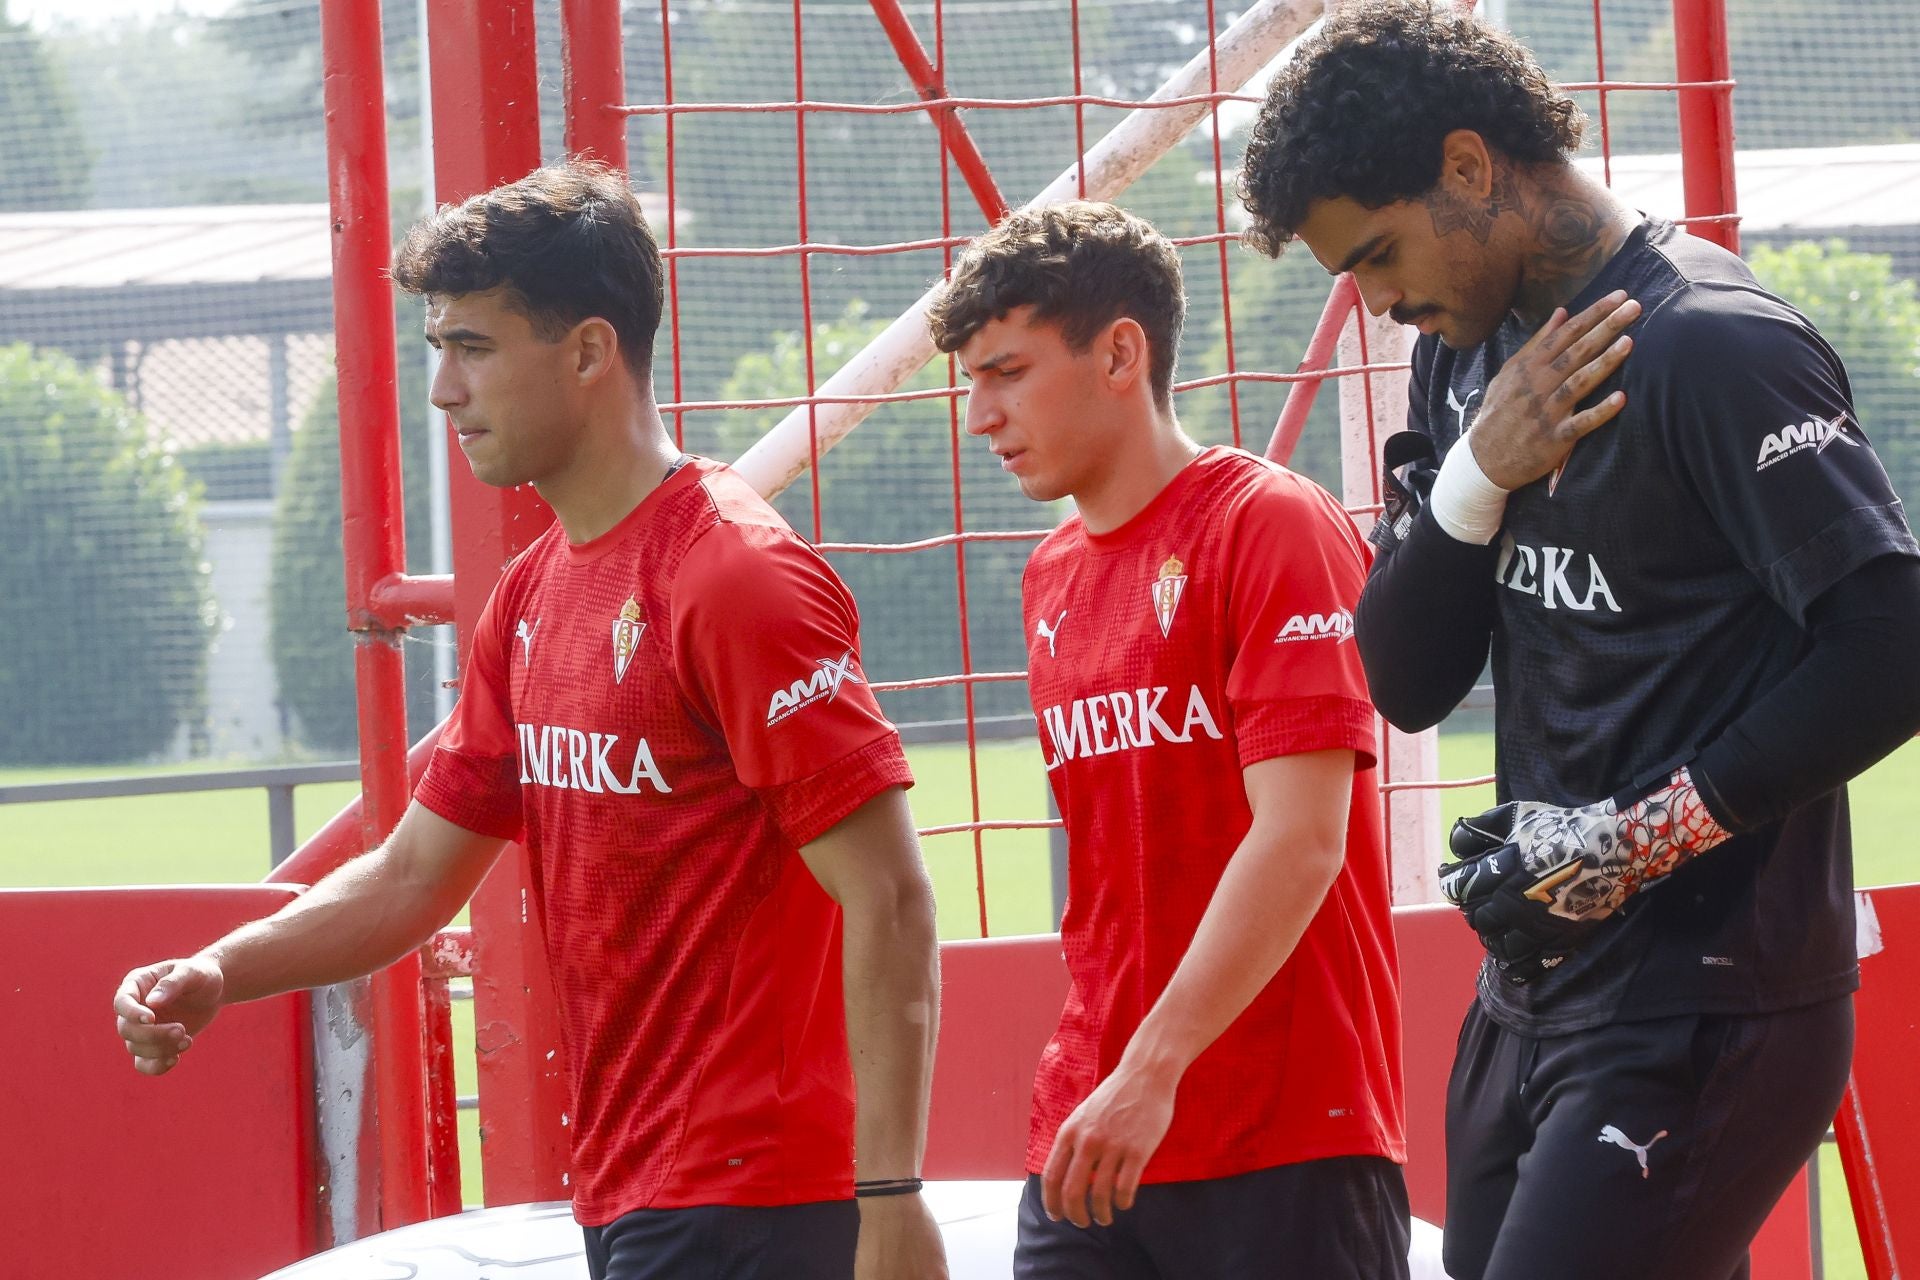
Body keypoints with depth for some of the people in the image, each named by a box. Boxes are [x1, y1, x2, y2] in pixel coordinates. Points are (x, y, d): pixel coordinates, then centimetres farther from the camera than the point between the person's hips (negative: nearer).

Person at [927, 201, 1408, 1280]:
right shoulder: (1052, 580, 15)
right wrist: (1091, 1085, 11)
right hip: (1093, 1144, 6)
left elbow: (1301, 839, -16)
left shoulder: (1274, 526, -8)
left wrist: (1154, 1071, -21)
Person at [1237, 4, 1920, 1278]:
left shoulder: (1713, 349, -14)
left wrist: (1630, 839, -17)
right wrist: (1474, 479, -6)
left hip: (1705, 1016, -9)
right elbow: (1407, 683, 12)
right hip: (1533, 998, 9)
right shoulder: (1469, 351, 13)